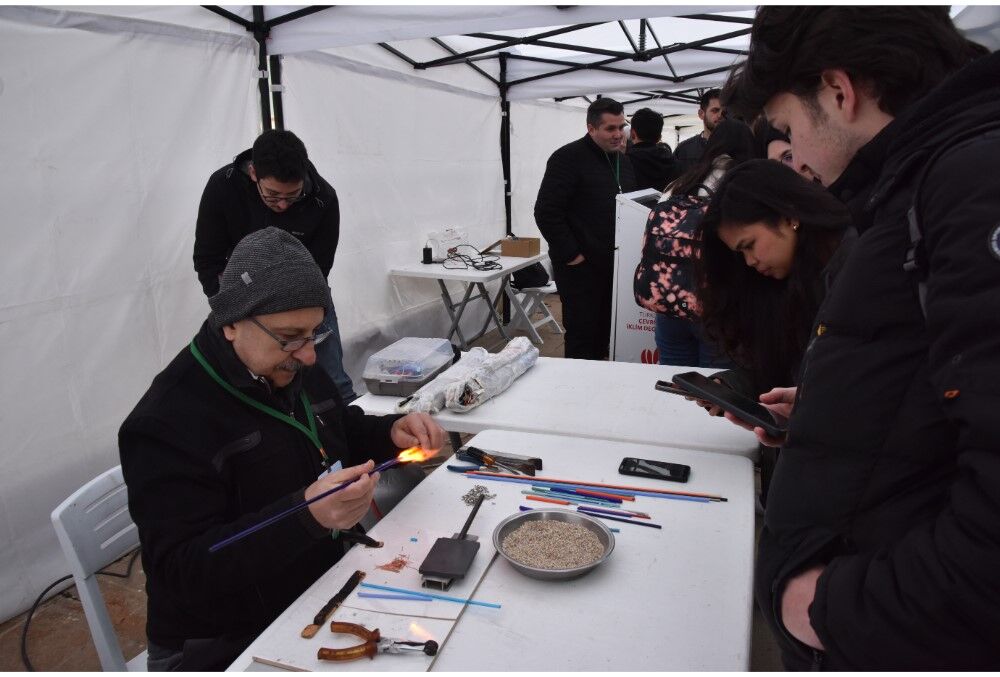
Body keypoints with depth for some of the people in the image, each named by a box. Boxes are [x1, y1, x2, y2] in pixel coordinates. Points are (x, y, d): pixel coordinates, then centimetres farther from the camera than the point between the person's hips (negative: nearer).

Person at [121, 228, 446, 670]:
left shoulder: (294, 370, 1)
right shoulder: (166, 424, -21)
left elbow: (344, 431, 17)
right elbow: (185, 571, -23)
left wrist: (392, 433, -5)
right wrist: (306, 515, -37)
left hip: (325, 592, 7)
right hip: (224, 647, -6)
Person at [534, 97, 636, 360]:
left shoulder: (623, 160, 14)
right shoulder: (569, 158, -10)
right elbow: (547, 212, -17)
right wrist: (571, 255, -16)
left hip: (614, 265, 7)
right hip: (580, 267, -7)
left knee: (605, 336, 13)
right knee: (582, 337, -2)